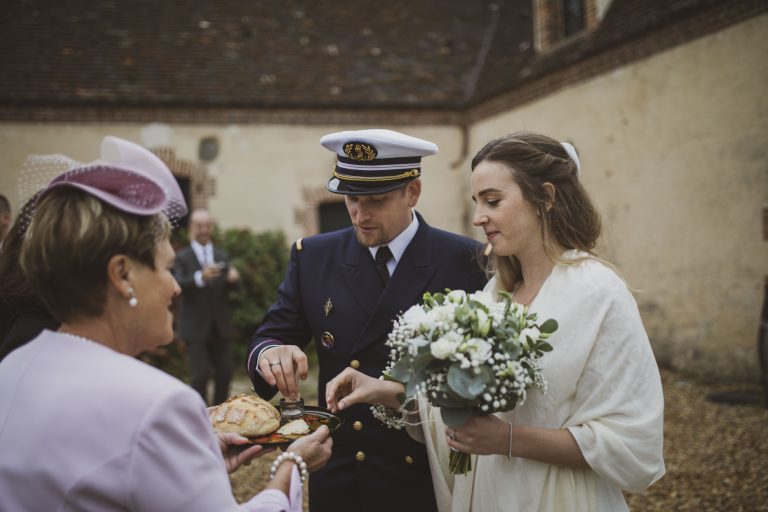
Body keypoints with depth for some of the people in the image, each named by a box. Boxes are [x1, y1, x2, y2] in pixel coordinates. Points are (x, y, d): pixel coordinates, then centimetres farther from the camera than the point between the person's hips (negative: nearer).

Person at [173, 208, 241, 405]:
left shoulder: (222, 256, 12)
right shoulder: (182, 257, -2)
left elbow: (230, 287, 4)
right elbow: (178, 284, -19)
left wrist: (233, 278, -20)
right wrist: (200, 277, -38)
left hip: (221, 325, 4)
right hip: (196, 326, -4)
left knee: (225, 373, 7)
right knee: (200, 375, -8)